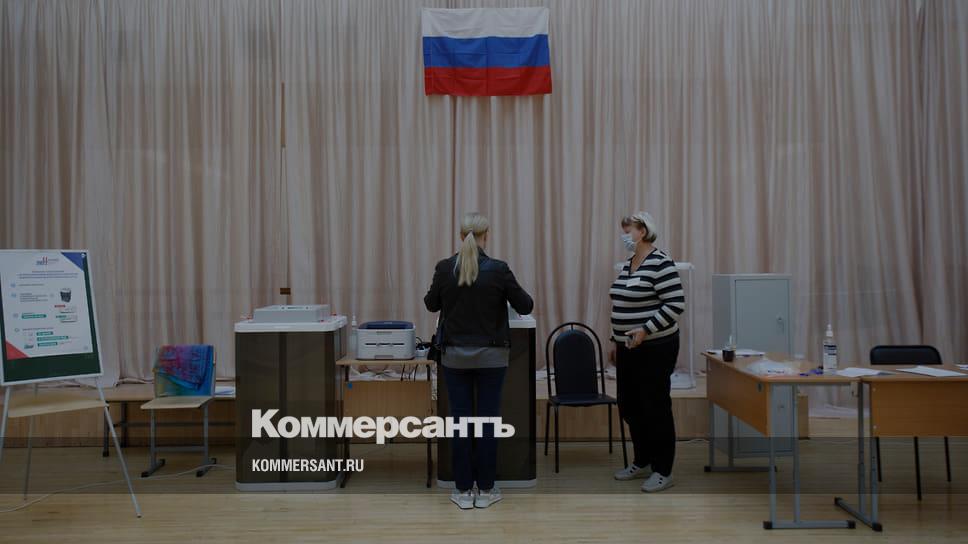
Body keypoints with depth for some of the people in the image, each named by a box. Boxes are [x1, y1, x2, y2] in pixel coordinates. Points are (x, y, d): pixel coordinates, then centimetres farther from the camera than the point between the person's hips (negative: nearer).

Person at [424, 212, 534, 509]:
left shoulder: (444, 268, -5)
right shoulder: (498, 269, -10)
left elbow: (431, 304, 10)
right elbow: (525, 307, -1)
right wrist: (507, 293, 20)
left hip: (455, 355, 1)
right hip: (490, 356, -1)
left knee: (460, 420, 8)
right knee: (488, 420, 7)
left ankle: (463, 490, 13)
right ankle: (485, 489, 14)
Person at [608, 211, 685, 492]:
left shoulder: (660, 263, -15)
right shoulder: (628, 264, 12)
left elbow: (676, 304, -20)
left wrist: (645, 330, -23)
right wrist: (616, 341, 18)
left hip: (655, 348, -9)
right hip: (629, 348, 9)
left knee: (655, 408, 0)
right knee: (629, 407, 14)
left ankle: (663, 471, 13)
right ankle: (642, 463, 29)